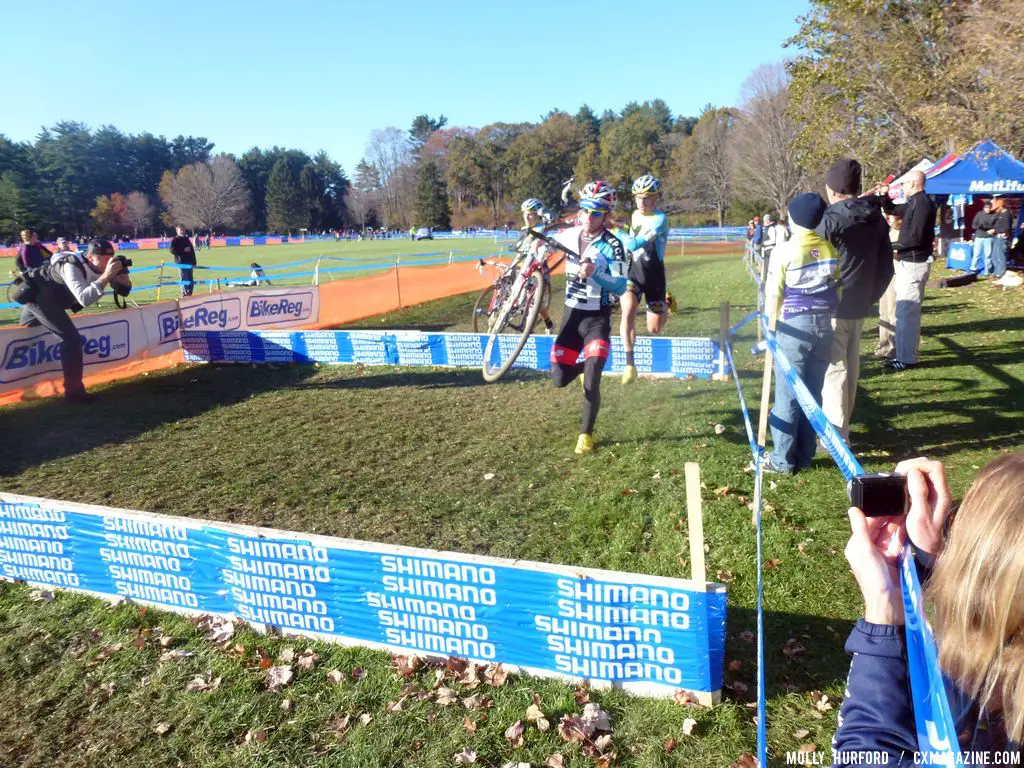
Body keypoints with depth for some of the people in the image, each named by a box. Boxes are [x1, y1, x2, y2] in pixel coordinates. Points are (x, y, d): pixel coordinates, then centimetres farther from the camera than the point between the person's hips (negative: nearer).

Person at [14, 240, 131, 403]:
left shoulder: (99, 266, -9)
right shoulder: (72, 266, -31)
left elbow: (124, 290, -4)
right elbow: (84, 299, -45)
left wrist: (122, 272, -24)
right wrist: (106, 276, -48)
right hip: (37, 295, -10)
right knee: (71, 339, -18)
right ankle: (73, 391, -13)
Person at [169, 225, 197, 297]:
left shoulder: (187, 239, 19)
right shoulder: (175, 240, 0)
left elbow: (192, 251, 21)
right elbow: (172, 250, -13)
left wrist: (194, 262, 14)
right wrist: (183, 250, -16)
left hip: (189, 263, 7)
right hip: (181, 263, -7)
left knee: (190, 280, 8)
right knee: (184, 280, -10)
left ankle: (189, 294, 15)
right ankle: (184, 295, -6)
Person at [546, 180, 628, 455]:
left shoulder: (613, 246, -16)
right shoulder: (569, 235, -2)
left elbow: (621, 287, -24)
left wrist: (595, 273, -38)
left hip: (597, 319, -4)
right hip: (571, 314, 5)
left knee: (591, 382, -13)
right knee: (559, 379, 3)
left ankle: (586, 434, 8)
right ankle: (586, 366, 37)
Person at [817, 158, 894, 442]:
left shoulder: (831, 220, -15)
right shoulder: (877, 219, 8)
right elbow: (885, 268, 12)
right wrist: (870, 297, 18)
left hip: (832, 307, -7)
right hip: (860, 307, 8)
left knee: (833, 369, -4)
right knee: (851, 367, 16)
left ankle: (836, 435, -2)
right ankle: (842, 426, 27)